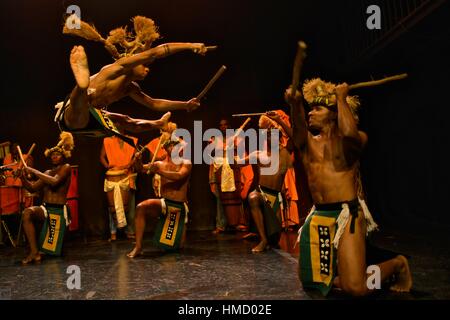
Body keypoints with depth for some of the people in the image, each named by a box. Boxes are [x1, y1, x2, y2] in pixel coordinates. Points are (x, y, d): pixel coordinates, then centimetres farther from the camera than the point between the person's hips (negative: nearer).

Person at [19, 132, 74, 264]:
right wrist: (23, 177, -4)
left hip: (59, 210, -5)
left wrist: (34, 171, -17)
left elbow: (54, 181, -20)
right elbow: (32, 188, 14)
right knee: (27, 212, -29)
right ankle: (34, 252, -28)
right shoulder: (48, 173, 20)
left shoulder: (66, 167, -1)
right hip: (45, 208, 5)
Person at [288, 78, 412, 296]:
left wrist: (342, 98, -14)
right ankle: (343, 266, 37)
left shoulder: (355, 140, -3)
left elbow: (349, 133, -29)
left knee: (356, 288, -11)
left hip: (346, 215, -6)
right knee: (309, 278, 14)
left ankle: (398, 265, 17)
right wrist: (295, 104, -33)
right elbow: (299, 129, -13)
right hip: (318, 216, 6)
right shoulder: (309, 142, 10)